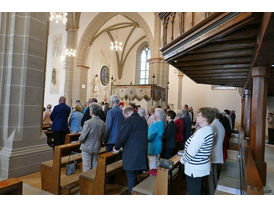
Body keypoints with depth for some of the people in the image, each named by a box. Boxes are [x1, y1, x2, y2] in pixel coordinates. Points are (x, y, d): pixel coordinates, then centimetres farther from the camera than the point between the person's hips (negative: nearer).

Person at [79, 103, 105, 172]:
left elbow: (82, 137, -16)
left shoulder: (88, 122, -21)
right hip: (97, 148, 5)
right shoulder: (102, 123, -6)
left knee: (86, 167, 9)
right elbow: (103, 136, 4)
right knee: (95, 166, 18)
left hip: (87, 148, -5)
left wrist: (81, 140, 6)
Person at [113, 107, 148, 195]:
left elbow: (122, 137, -15)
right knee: (134, 177, 24)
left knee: (131, 179, 6)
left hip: (131, 155, -8)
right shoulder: (143, 120, 7)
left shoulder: (128, 121, -16)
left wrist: (116, 147, 4)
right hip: (142, 154, 8)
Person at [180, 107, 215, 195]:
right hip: (202, 165, 9)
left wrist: (182, 159, -8)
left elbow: (191, 152, -26)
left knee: (193, 192, 7)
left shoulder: (201, 132, -28)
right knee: (198, 190, 24)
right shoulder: (209, 129, 4)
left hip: (195, 169, -9)